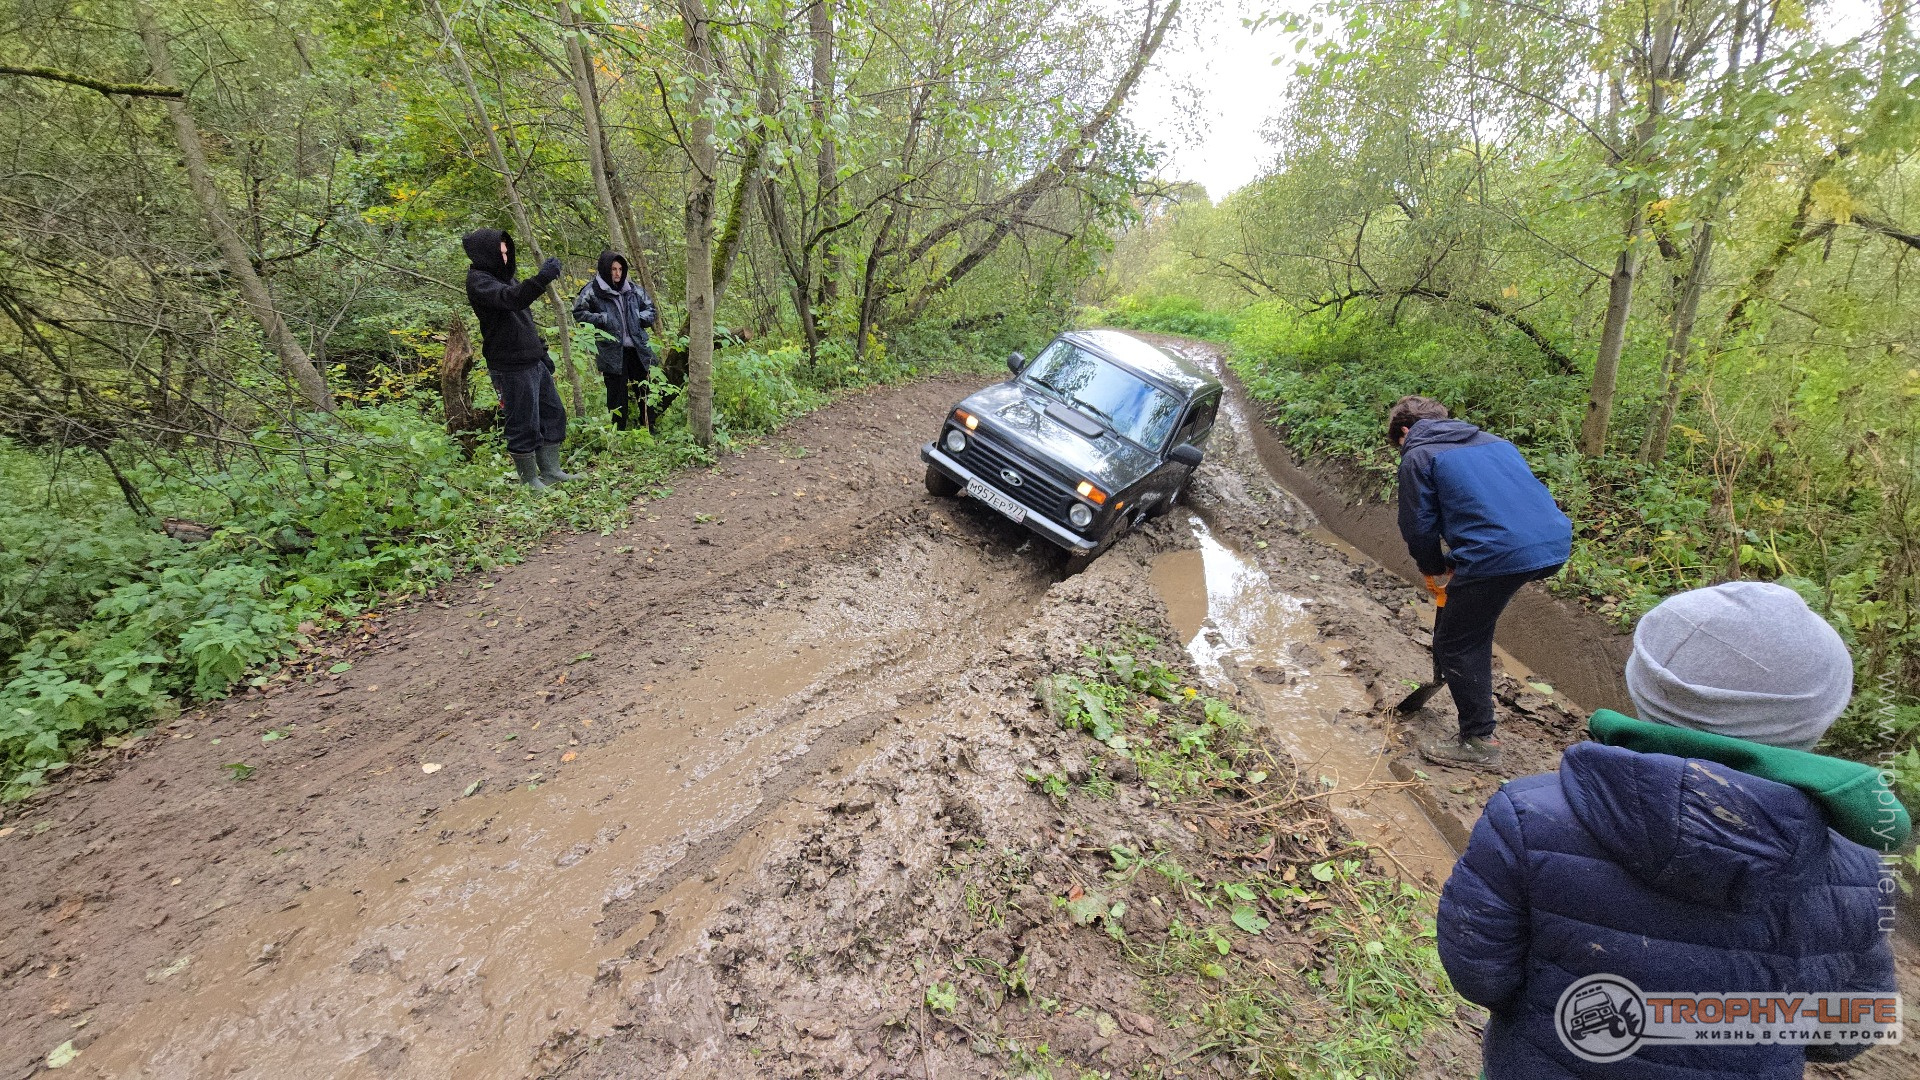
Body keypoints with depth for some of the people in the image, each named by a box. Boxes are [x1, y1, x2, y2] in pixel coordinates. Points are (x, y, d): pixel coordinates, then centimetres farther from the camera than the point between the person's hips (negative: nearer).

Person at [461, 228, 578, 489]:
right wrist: (542, 278, -45)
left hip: (534, 361, 9)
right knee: (525, 426, -4)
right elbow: (510, 299, -33)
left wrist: (542, 353, 21)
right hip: (512, 367, -9)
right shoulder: (478, 281, -11)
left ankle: (551, 472, 20)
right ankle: (530, 481, 8)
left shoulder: (503, 277, 17)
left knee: (553, 413, 13)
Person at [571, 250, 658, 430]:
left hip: (637, 349, 4)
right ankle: (619, 430, 10)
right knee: (617, 395, 0)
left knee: (643, 390, 11)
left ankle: (649, 428, 23)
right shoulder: (593, 291, -4)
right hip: (612, 353, -4)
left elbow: (650, 307, 20)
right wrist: (601, 319, -13)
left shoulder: (632, 289, 9)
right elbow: (578, 312, -3)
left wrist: (642, 318, 2)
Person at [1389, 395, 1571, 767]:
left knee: (1454, 645, 9)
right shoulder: (1494, 441, 25)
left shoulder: (1418, 455, 4)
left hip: (1497, 555, -8)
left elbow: (1418, 528, 0)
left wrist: (1435, 571, 20)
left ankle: (1478, 741, 16)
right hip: (1555, 545, 8)